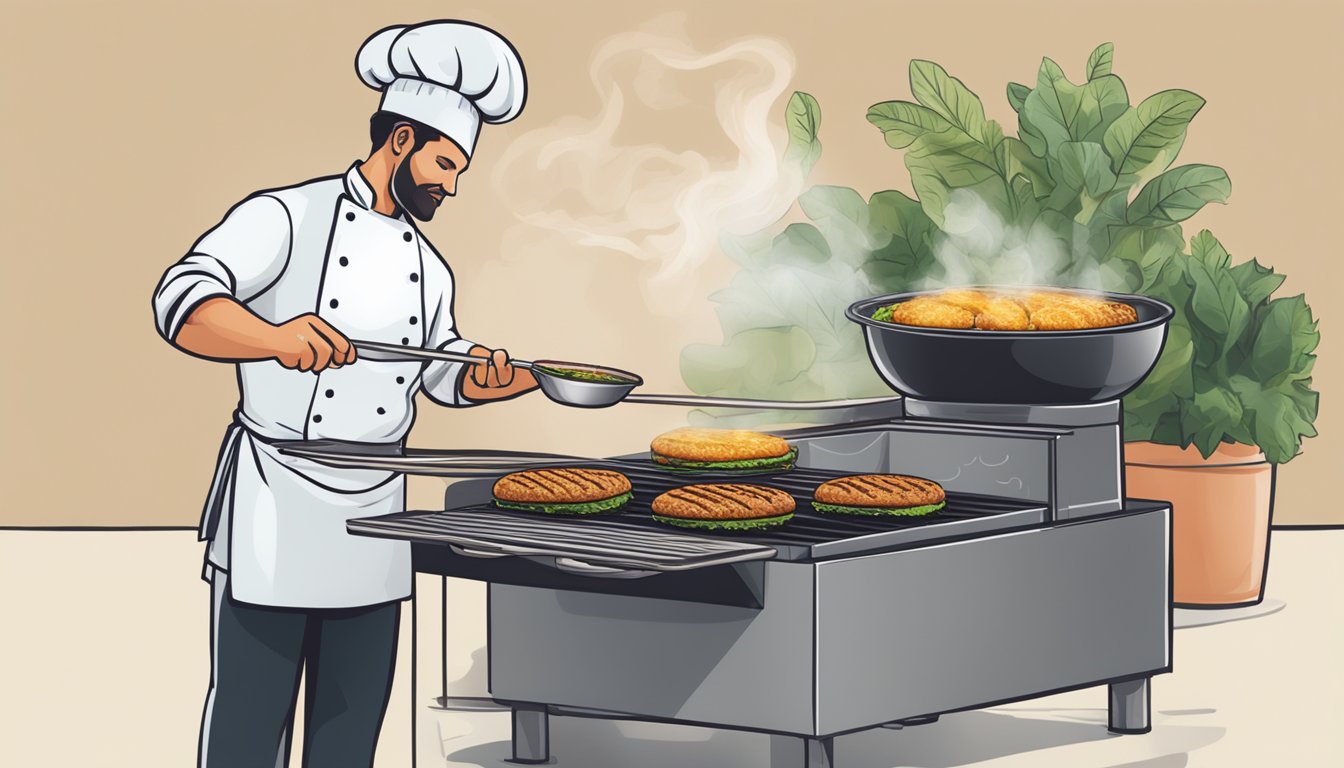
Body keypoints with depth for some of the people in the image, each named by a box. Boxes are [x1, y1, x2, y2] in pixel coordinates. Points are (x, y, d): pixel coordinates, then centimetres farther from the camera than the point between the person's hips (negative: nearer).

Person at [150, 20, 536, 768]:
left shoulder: (428, 269, 14)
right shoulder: (286, 219, -9)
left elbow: (445, 372, 27)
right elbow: (184, 303, -24)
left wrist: (532, 376, 6)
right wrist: (276, 336, -44)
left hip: (373, 513, 7)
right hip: (274, 501, -7)